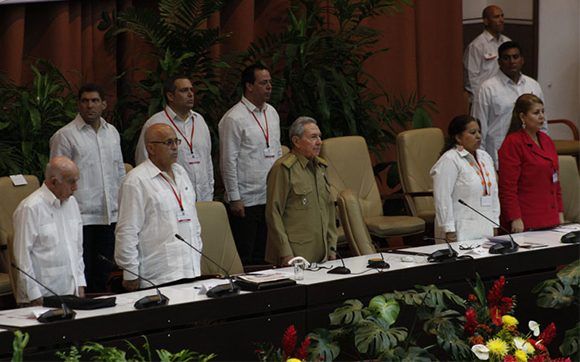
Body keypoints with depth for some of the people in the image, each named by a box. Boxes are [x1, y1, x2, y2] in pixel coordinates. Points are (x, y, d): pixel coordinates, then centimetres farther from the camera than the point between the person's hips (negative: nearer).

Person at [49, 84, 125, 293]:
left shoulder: (112, 132, 13)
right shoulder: (65, 136, -5)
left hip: (110, 216, 5)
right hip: (81, 217, -5)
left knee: (103, 273, 10)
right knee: (81, 276, -5)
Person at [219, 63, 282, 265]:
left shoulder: (272, 114, 12)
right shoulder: (234, 119, -11)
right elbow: (229, 161, -12)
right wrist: (234, 198, -13)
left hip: (270, 198, 7)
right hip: (245, 201, -7)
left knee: (262, 256, 11)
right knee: (243, 258, -3)